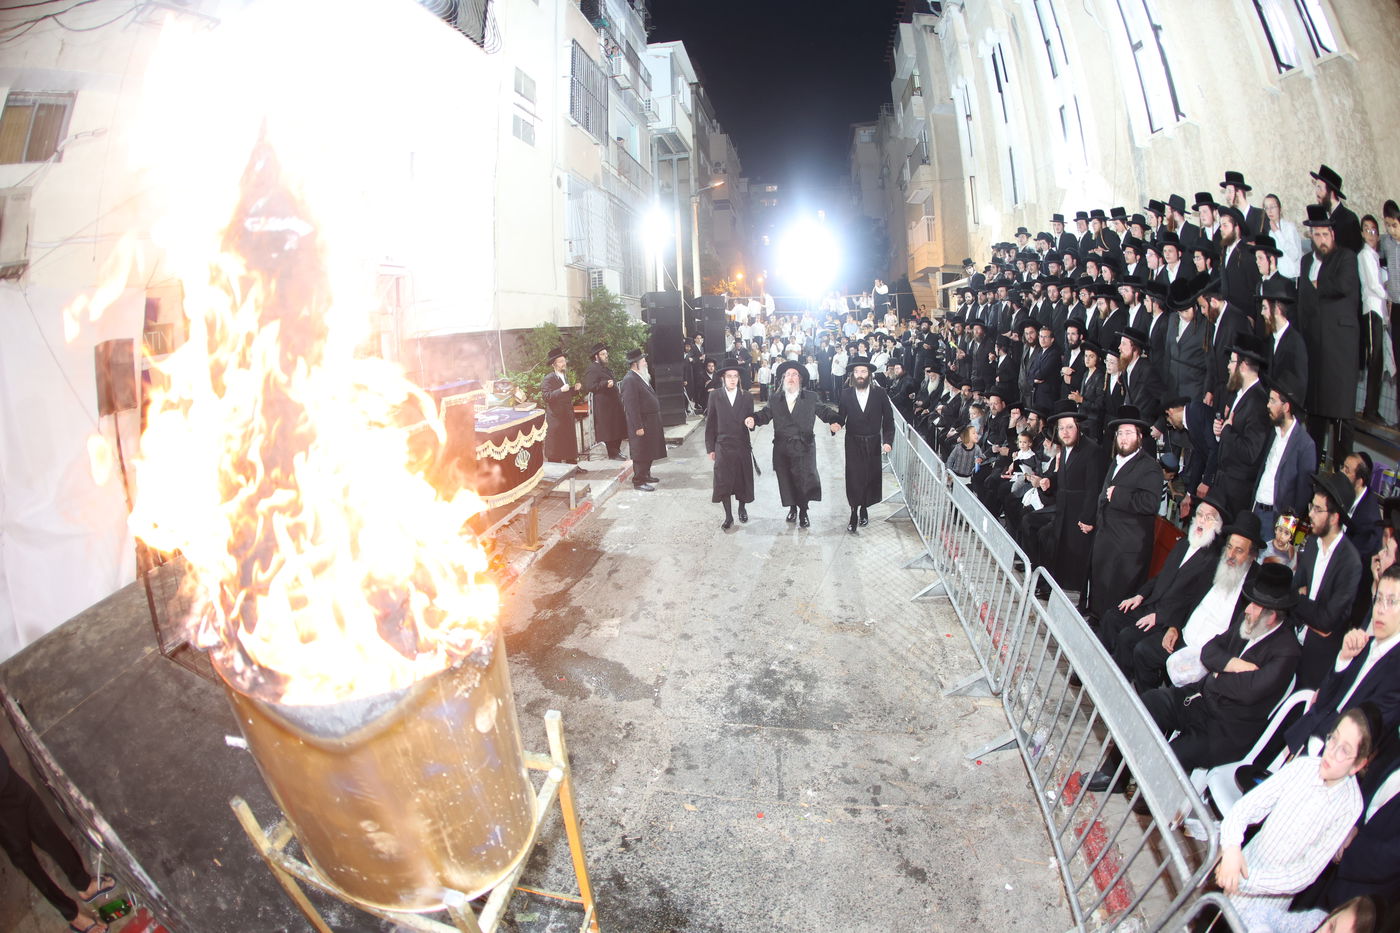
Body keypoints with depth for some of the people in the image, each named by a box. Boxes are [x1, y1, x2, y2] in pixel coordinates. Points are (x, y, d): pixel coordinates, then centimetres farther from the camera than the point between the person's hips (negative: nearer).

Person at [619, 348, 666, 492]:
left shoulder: (641, 377, 11)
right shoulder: (630, 380, -19)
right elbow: (631, 405, -22)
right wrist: (638, 426, -23)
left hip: (650, 422, 9)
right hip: (641, 423, -9)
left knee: (649, 452, 19)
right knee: (641, 453, -1)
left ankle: (646, 475, 32)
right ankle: (638, 481, 9)